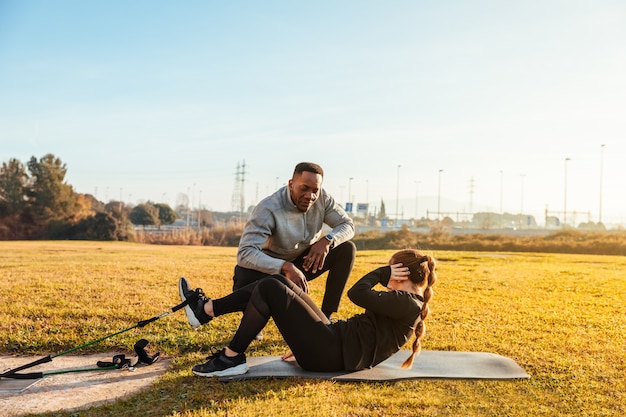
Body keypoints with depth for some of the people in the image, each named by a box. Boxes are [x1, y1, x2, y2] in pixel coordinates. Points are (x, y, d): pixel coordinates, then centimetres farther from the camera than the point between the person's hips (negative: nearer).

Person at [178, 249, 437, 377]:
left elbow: (357, 293, -22)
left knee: (269, 289, -13)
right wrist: (306, 343, 22)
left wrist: (383, 272, -3)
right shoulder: (406, 306, 18)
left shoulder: (407, 305, -12)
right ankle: (204, 310, 7)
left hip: (328, 354, -10)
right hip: (334, 344, 10)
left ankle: (232, 359, -6)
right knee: (276, 283, 6)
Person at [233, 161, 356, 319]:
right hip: (272, 267, -5)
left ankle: (325, 316, -11)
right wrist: (286, 268, -50)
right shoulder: (268, 209, -30)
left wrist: (327, 240, -30)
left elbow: (347, 225, -6)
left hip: (305, 261, 5)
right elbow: (245, 253, -37)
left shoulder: (322, 198, -14)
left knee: (347, 248, -15)